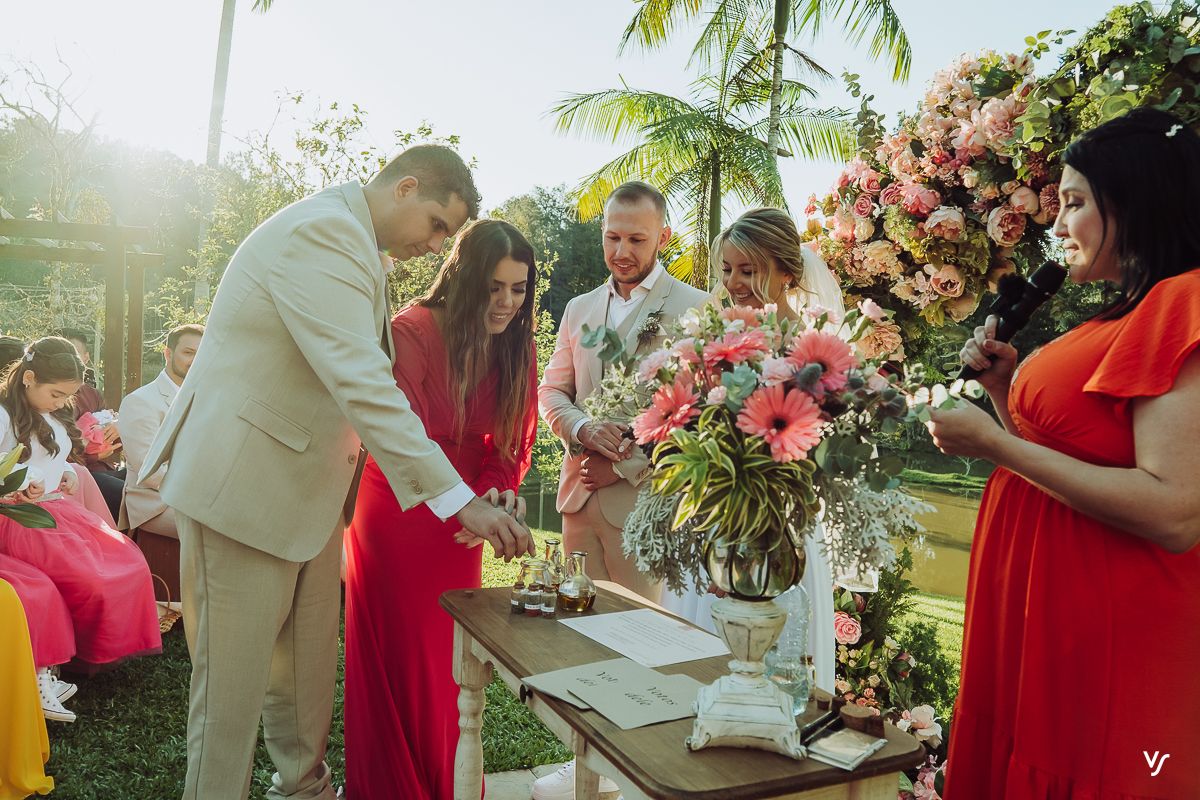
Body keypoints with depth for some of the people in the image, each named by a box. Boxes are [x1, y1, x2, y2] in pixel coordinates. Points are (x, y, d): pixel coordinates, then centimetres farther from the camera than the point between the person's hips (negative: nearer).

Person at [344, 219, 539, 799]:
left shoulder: (518, 347, -6)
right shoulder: (412, 331, -23)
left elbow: (514, 441, -2)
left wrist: (494, 490, -23)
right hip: (397, 508, -4)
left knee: (453, 652, 15)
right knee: (395, 649, 8)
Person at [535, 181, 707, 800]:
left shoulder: (694, 308, -2)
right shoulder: (579, 309, 16)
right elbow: (552, 391, 14)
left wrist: (631, 465, -14)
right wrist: (583, 428, -8)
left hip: (647, 496, -5)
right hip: (582, 493, 6)